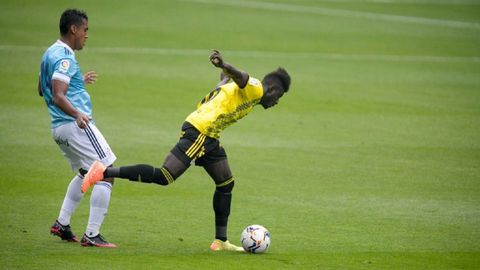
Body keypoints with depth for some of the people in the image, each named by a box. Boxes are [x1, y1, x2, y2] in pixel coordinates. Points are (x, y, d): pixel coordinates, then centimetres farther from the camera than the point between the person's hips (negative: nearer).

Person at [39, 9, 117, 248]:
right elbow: (58, 97, -25)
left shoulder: (50, 54, 15)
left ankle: (62, 224, 22)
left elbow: (42, 90, 28)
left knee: (85, 173, 27)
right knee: (105, 174, -9)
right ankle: (92, 235, -12)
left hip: (59, 128, 10)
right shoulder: (64, 57, -15)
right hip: (75, 125, -10)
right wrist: (77, 114, -42)